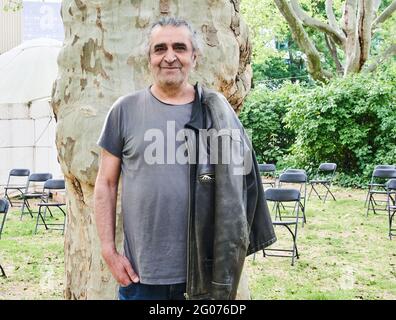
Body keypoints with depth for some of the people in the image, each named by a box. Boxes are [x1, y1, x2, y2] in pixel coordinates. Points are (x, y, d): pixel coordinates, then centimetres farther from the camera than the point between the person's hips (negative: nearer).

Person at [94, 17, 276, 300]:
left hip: (205, 271, 1)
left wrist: (231, 256, 2)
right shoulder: (126, 110, 1)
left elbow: (238, 183, 6)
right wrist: (109, 250, -2)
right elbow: (106, 184, 4)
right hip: (140, 273, 0)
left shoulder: (218, 112, 2)